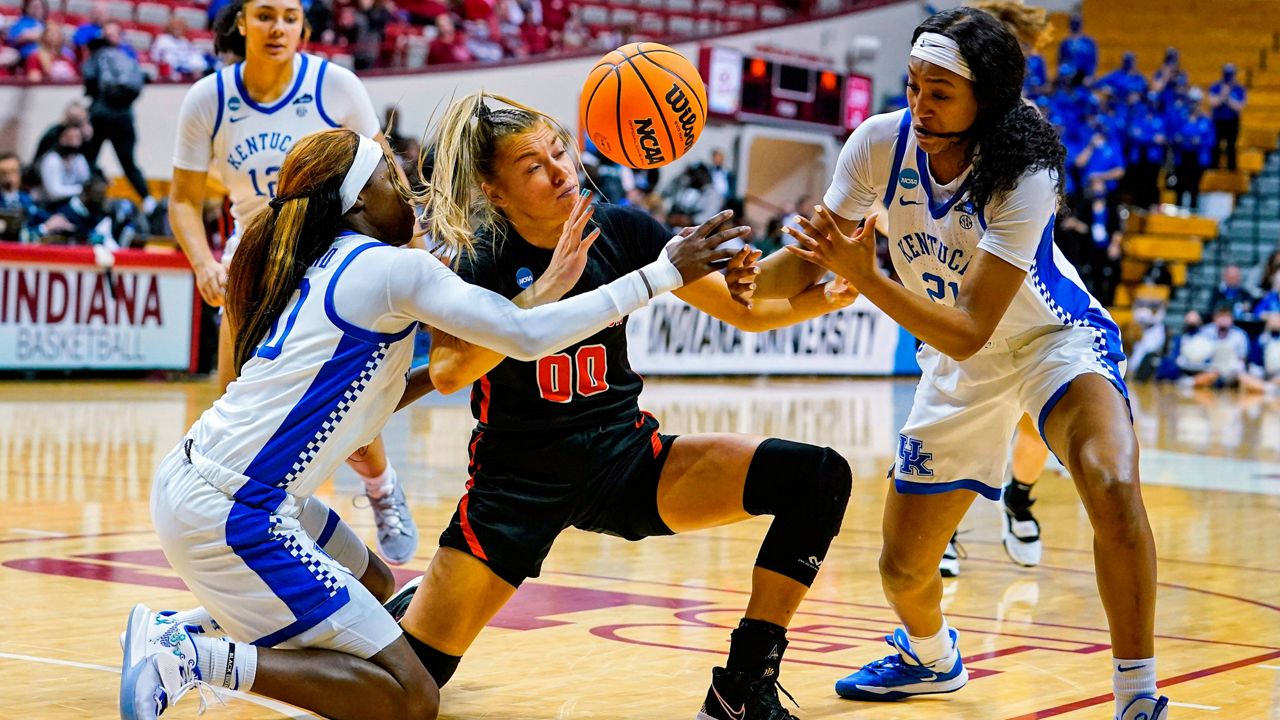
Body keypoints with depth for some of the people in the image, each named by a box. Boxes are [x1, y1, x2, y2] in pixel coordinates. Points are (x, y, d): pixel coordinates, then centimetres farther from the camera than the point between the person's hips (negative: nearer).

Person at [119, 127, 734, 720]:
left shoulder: (323, 271, 18)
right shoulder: (389, 267, -9)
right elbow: (527, 336, -16)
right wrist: (664, 274, -12)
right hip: (229, 512, -10)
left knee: (373, 585, 31)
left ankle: (186, 629, 19)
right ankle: (192, 658, -14)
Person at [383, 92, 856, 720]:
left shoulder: (621, 231, -5)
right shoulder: (479, 260, -13)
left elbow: (745, 311, -2)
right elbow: (446, 373, -30)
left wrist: (821, 297, -22)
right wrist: (546, 289, -35)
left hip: (625, 460, 3)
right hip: (518, 479, -3)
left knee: (819, 476, -18)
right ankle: (414, 607, 33)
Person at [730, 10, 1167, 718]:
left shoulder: (1024, 175, -31)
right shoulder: (880, 142, -18)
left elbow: (967, 333, -35)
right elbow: (811, 263, -12)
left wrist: (865, 275, -45)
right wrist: (756, 277, -34)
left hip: (1057, 338, -5)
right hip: (962, 365, 5)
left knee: (1111, 486, -36)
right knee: (902, 569, 8)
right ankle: (930, 657, 44)